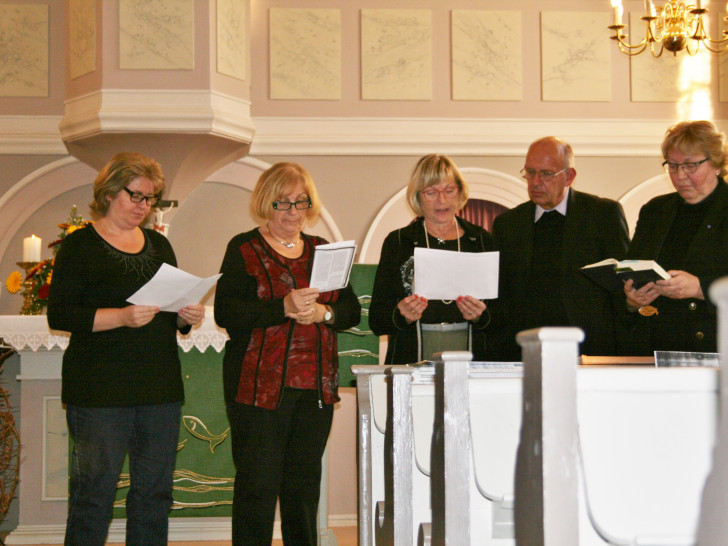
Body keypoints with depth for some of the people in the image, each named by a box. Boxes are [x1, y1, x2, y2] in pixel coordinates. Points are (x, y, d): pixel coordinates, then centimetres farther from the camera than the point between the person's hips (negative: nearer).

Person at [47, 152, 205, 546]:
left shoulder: (158, 245, 16)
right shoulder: (80, 246, -3)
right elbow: (59, 316, -11)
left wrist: (187, 316, 0)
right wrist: (122, 317, -21)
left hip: (160, 389, 6)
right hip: (100, 391, -6)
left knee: (154, 490, 9)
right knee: (94, 490, -4)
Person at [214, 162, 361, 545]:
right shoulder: (244, 249, 2)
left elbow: (352, 310, 11)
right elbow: (226, 313, -10)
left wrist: (323, 312, -11)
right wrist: (284, 307, -21)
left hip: (316, 389, 5)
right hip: (260, 386, -5)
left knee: (305, 484, 10)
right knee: (257, 485, -5)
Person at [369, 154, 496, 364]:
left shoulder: (481, 240, 14)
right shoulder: (397, 242, 9)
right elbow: (376, 322, 6)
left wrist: (480, 316, -7)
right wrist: (402, 316, -13)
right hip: (412, 363, -1)